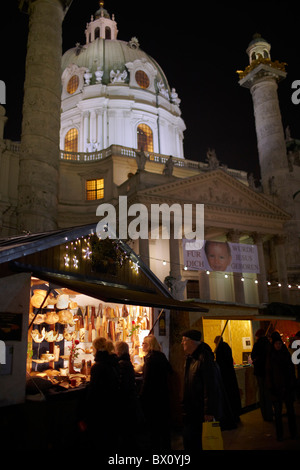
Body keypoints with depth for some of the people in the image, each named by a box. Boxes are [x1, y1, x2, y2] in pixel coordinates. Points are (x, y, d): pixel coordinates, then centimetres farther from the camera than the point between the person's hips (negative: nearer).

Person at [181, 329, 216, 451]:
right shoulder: (189, 357, 9)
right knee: (188, 439, 17)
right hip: (188, 408, 9)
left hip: (197, 409, -8)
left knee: (191, 441, 0)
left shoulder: (204, 357, -19)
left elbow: (209, 386, -21)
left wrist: (208, 411, -21)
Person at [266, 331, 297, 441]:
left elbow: (292, 370, 6)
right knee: (278, 411, 3)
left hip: (287, 386, 2)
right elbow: (268, 373, -2)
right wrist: (271, 387, -7)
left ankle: (293, 432, 21)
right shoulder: (270, 356, -2)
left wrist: (293, 383, 0)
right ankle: (279, 434, 12)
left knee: (290, 409, 8)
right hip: (276, 387, -2)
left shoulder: (286, 354, 4)